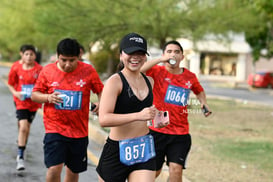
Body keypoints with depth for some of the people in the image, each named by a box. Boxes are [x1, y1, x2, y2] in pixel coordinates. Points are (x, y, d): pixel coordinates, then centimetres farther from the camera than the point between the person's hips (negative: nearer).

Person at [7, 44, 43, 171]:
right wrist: (16, 93, -14)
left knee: (26, 128, 15)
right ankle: (20, 157, -9)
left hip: (33, 102, 2)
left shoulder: (39, 69, -8)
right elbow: (10, 84, 2)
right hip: (21, 102, -2)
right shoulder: (16, 68, -9)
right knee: (23, 127, -16)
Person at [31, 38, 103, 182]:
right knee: (54, 168, -16)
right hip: (54, 129, -2)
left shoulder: (88, 71, -2)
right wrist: (48, 97, -17)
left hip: (79, 131, 2)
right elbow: (34, 95, 5)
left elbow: (100, 90, 7)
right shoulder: (48, 70, -2)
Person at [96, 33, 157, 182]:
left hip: (144, 150, 5)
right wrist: (138, 115, -32)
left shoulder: (149, 81, 9)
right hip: (117, 151, -5)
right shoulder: (115, 81, -12)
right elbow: (103, 119, -25)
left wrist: (156, 118, 11)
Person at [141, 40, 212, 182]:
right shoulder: (157, 71, -5)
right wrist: (160, 60, -25)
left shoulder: (190, 77, 6)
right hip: (157, 130, -2)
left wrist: (203, 102, 9)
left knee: (176, 170, -7)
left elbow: (199, 91, 28)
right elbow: (138, 70, -25)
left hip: (180, 134, 2)